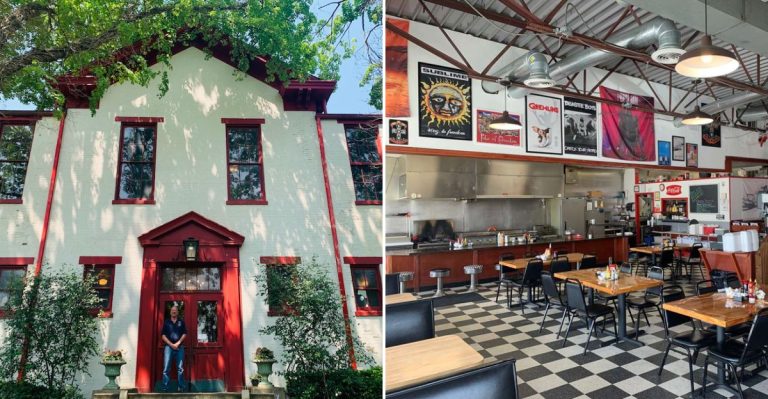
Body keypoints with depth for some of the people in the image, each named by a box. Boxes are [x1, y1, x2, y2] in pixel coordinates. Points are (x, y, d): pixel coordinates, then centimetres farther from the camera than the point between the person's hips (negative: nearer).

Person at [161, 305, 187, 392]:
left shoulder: (181, 322, 10)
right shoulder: (166, 322, 9)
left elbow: (184, 334, 4)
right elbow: (163, 335, 2)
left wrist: (178, 343, -10)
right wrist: (171, 344, -9)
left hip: (179, 347, 0)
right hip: (168, 346, 0)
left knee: (180, 368, 1)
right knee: (166, 368, -5)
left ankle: (182, 387, 4)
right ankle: (165, 388, 0)